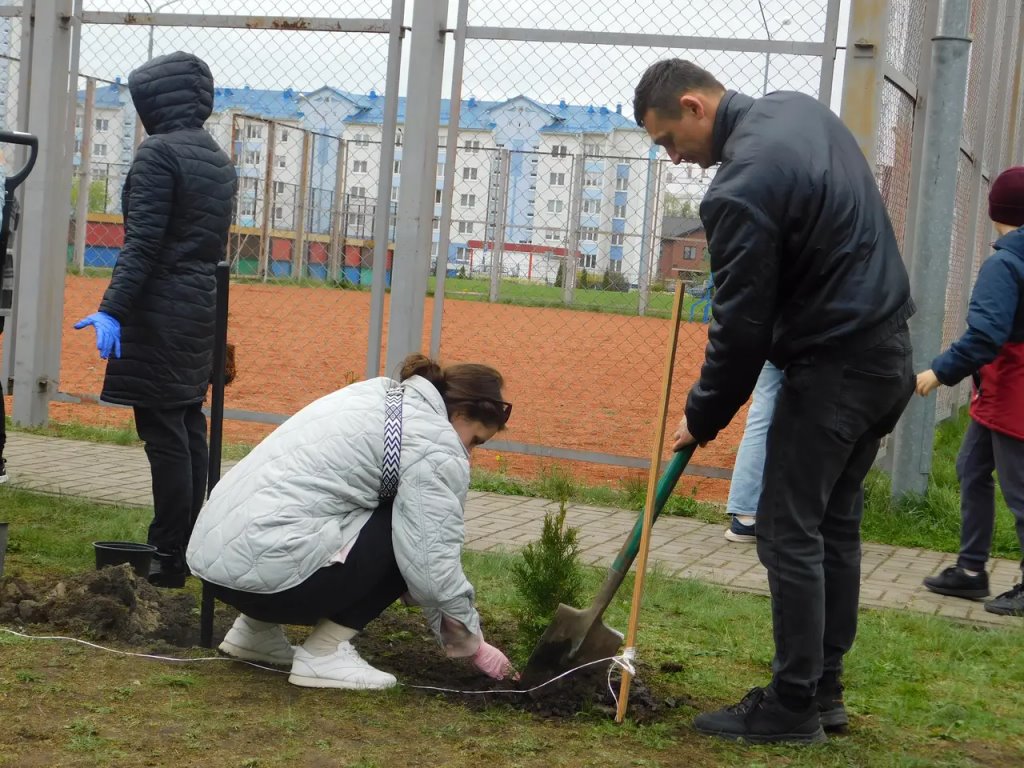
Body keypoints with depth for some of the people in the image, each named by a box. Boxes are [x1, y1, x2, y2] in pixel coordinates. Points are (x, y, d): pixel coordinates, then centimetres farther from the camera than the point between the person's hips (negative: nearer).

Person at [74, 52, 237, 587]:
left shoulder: (158, 152, -12)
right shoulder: (219, 162, 13)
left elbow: (142, 241, -21)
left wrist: (113, 309, -24)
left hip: (159, 317, -8)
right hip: (201, 314, 9)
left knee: (164, 434, -6)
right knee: (189, 430, 12)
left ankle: (169, 560, -3)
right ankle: (189, 548, 18)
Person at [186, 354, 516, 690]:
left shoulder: (384, 395, 20)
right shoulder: (436, 445, -7)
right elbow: (433, 563, -11)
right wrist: (473, 644, 3)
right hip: (264, 565, -9)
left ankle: (257, 627, 21)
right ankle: (324, 652, -2)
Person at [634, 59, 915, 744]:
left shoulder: (744, 184, -21)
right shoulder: (798, 109, 9)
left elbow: (741, 326, -17)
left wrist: (702, 418, -2)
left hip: (833, 368, -10)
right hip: (890, 353, 10)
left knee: (791, 533, -3)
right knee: (837, 525, 14)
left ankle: (793, 708, 4)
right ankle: (824, 691, 21)